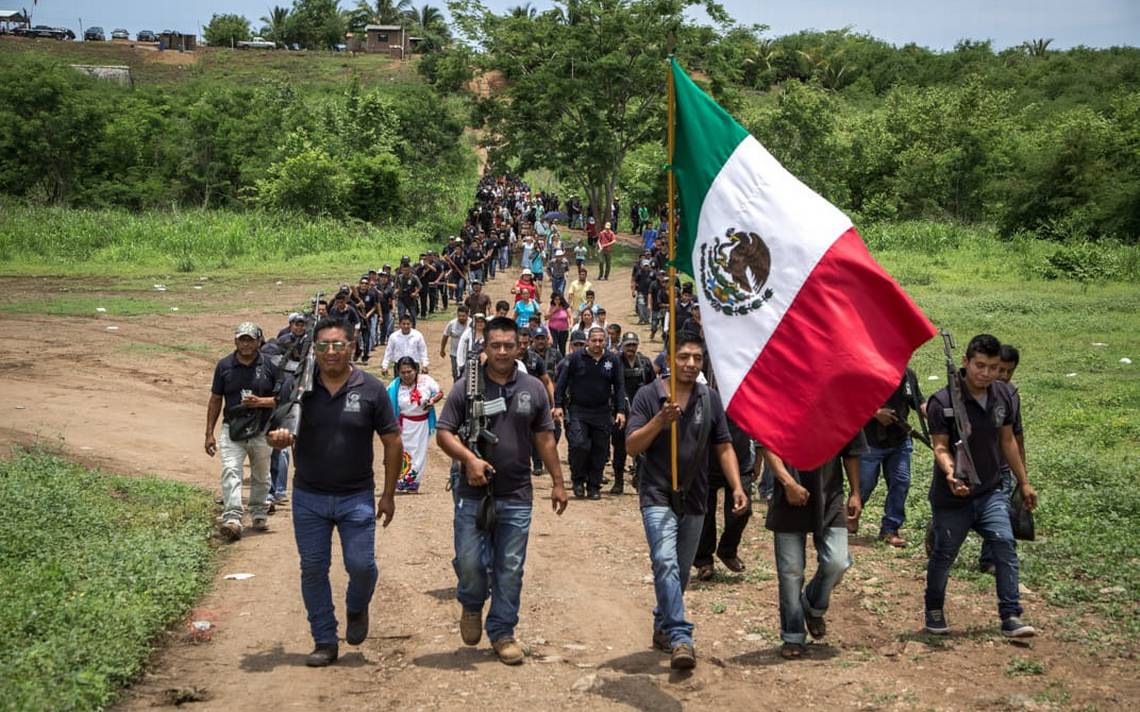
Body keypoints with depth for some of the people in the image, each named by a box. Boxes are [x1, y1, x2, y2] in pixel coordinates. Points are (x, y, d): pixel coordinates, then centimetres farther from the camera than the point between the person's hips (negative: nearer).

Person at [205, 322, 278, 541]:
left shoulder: (269, 365, -1)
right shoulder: (224, 365, 2)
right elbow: (215, 400, 8)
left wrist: (260, 402, -17)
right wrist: (209, 433, 6)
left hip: (262, 431, 0)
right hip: (232, 429, 0)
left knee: (261, 476, 14)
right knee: (230, 471, -17)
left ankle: (259, 514, 33)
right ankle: (232, 519, -25)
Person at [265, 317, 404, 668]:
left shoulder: (371, 389, -5)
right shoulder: (297, 386, -1)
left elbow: (392, 442, 0)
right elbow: (277, 433, 3)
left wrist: (388, 495, -2)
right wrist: (278, 437, -23)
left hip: (356, 497, -2)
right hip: (309, 497, 2)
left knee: (361, 565, -5)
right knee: (313, 569, 6)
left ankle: (357, 609, 30)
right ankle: (325, 641, 20)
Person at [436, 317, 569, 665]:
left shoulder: (533, 388, 7)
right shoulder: (466, 387, -2)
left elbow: (544, 439, 12)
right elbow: (444, 433, -3)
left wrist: (557, 483, 9)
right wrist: (468, 458, -20)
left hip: (517, 496, 2)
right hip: (473, 494, -2)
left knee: (510, 569, 5)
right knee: (468, 562, -1)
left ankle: (502, 632, 18)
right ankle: (471, 605, 31)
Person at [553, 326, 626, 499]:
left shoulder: (612, 361, 5)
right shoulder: (576, 358, -2)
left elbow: (619, 387, 9)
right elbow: (562, 382, 2)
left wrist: (621, 411, 1)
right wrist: (558, 405, -5)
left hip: (602, 413, 2)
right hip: (578, 412, -2)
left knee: (600, 451, 4)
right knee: (579, 445, -16)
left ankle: (594, 487, 16)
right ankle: (578, 480, 6)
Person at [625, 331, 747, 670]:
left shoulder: (710, 399, 6)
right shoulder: (649, 395, -5)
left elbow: (723, 447, 9)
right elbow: (632, 446, -9)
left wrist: (737, 487, -2)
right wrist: (660, 419, -23)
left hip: (694, 499, 4)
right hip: (658, 497, -4)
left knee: (681, 572, 13)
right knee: (666, 564, -20)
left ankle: (663, 628, 31)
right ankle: (680, 638, -24)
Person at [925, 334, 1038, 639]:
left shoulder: (1004, 395, 0)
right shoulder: (943, 402, -17)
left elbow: (1007, 441, 10)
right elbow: (941, 447, -18)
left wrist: (1024, 482, 14)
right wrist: (950, 472, -38)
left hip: (990, 492, 4)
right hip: (951, 498, -4)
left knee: (1005, 546, -11)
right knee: (943, 555, 9)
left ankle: (1011, 618, -8)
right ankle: (934, 611, 30)